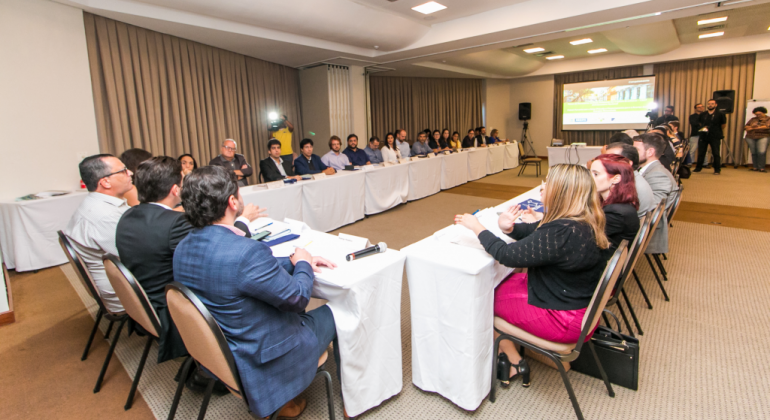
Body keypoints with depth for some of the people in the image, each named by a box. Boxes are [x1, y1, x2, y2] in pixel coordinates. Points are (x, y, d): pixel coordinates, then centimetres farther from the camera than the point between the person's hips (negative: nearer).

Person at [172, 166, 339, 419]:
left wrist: (292, 262, 3)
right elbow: (297, 298, -21)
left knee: (293, 310, 26)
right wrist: (303, 264, -3)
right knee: (335, 314, 11)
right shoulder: (247, 252, -35)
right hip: (264, 358, -8)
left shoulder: (183, 247, -6)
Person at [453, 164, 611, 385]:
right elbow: (534, 231, 10)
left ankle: (514, 362, 23)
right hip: (579, 302, 9)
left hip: (564, 320, -9)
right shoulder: (584, 222, -1)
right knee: (503, 281, 14)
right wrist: (510, 228, -10)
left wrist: (478, 228, -12)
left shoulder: (563, 233, -31)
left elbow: (508, 255, -25)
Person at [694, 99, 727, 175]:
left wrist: (718, 131, 17)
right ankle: (698, 168, 17)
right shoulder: (703, 115, 7)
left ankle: (717, 170, 3)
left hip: (715, 137, -3)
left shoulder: (720, 114, -2)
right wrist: (703, 128, 11)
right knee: (701, 153, 7)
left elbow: (724, 124, 11)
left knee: (716, 153, -3)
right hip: (703, 136, 3)